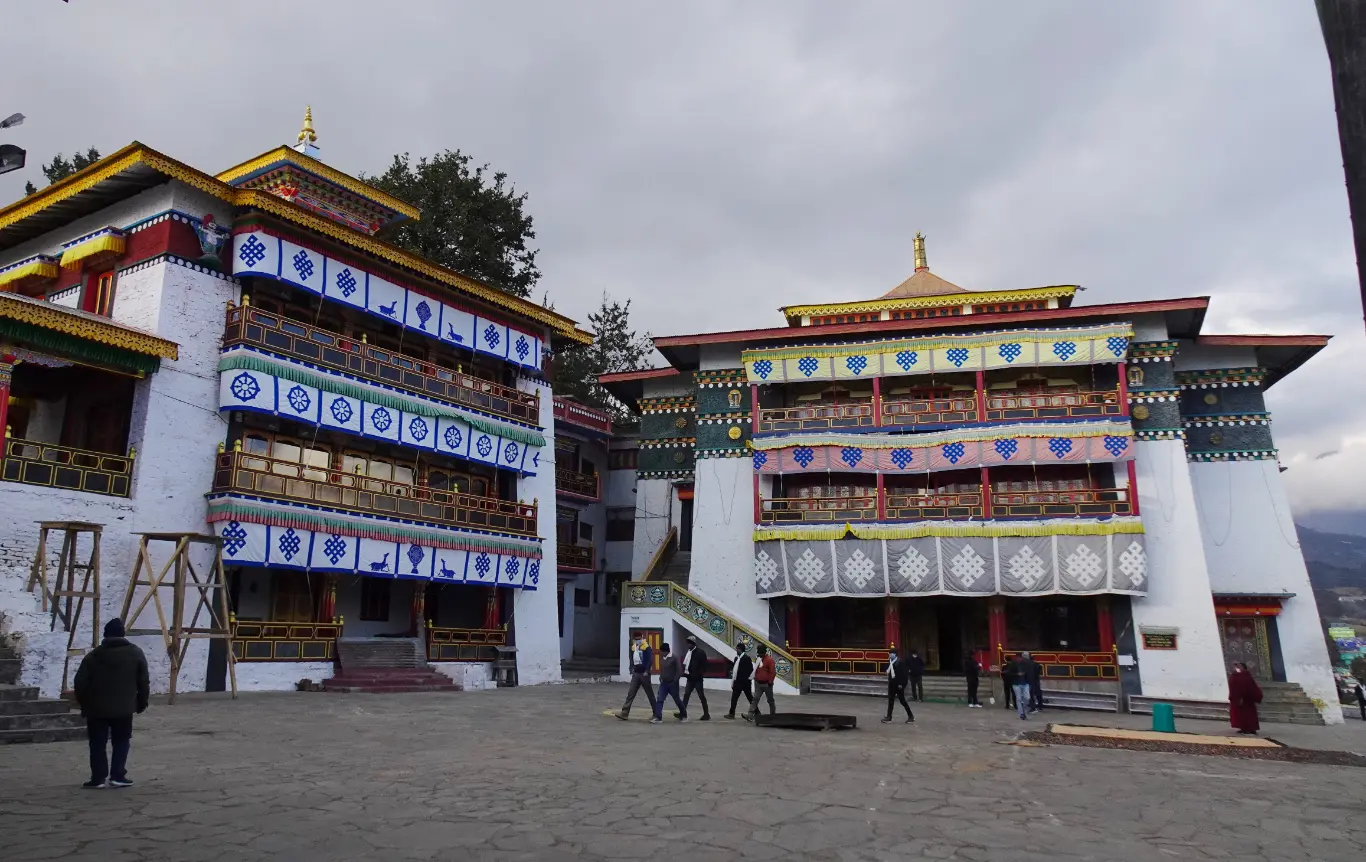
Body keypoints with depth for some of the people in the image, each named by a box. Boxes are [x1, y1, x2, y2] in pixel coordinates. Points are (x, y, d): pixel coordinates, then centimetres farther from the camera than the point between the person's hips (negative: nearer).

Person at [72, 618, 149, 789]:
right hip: (124, 708, -1)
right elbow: (143, 683, 2)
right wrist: (142, 703, 13)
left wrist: (84, 704, 13)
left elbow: (80, 683, 0)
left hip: (96, 708, 1)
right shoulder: (135, 653, 1)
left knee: (97, 744, 10)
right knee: (121, 742, 10)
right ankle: (117, 776, 5)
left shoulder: (93, 655, 2)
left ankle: (98, 778, 9)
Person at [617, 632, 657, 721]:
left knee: (650, 695, 5)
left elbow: (650, 660, -16)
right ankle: (624, 713, -3)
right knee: (630, 693, -1)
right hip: (636, 674, 6)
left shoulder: (646, 647, -11)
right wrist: (632, 669, 12)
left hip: (644, 674, -6)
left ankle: (656, 713, 17)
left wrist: (646, 671, -17)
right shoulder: (633, 647, 9)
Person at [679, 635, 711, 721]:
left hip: (697, 678, -7)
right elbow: (685, 664, 12)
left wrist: (701, 674, -20)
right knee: (686, 695, 3)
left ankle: (706, 714, 11)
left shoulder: (700, 652, -12)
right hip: (690, 678, 7)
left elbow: (703, 666, -15)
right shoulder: (688, 652, 9)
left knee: (701, 696, 2)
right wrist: (685, 672, -3)